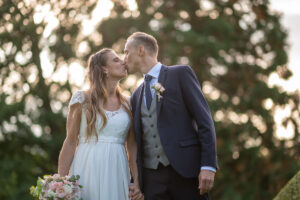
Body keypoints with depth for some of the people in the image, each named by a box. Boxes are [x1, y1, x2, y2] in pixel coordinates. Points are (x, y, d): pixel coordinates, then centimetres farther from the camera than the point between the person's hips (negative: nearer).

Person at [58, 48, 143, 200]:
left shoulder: (126, 104, 10)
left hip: (116, 174, 3)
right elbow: (70, 142, 1)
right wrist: (61, 183, -5)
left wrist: (137, 181, 0)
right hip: (88, 170, -3)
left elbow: (132, 146, 10)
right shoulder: (82, 99, 1)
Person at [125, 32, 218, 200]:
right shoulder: (136, 96, 20)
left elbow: (204, 120, -4)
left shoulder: (180, 74, 3)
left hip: (185, 170, -5)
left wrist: (208, 165, -14)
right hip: (152, 178, 5)